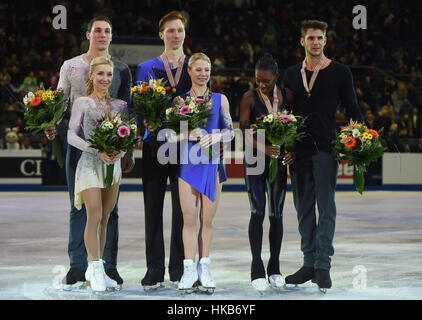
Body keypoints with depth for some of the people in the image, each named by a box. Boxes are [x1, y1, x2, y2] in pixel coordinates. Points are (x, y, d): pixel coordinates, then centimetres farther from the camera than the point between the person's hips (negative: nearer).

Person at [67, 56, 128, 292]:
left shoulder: (120, 105, 9)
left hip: (113, 164, 4)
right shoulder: (82, 103, 0)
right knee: (94, 216, -13)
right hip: (90, 164, -4)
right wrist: (98, 151, -16)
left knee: (105, 218, 7)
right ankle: (96, 267, -5)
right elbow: (72, 135, -5)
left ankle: (95, 268, 15)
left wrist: (121, 151, -10)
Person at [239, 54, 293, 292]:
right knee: (258, 212, -7)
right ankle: (257, 268, -3)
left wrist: (292, 151, -9)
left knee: (277, 213, 5)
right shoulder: (250, 98, -2)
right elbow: (244, 131, -9)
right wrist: (262, 147, -25)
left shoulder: (287, 95, 5)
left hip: (279, 160, 2)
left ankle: (275, 268, 14)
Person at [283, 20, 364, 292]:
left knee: (326, 207, -7)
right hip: (299, 148, 4)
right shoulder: (292, 74, 13)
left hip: (326, 148, -4)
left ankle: (323, 266, -5)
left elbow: (353, 109, 3)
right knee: (304, 208, 7)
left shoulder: (340, 72, 2)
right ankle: (310, 263, 13)